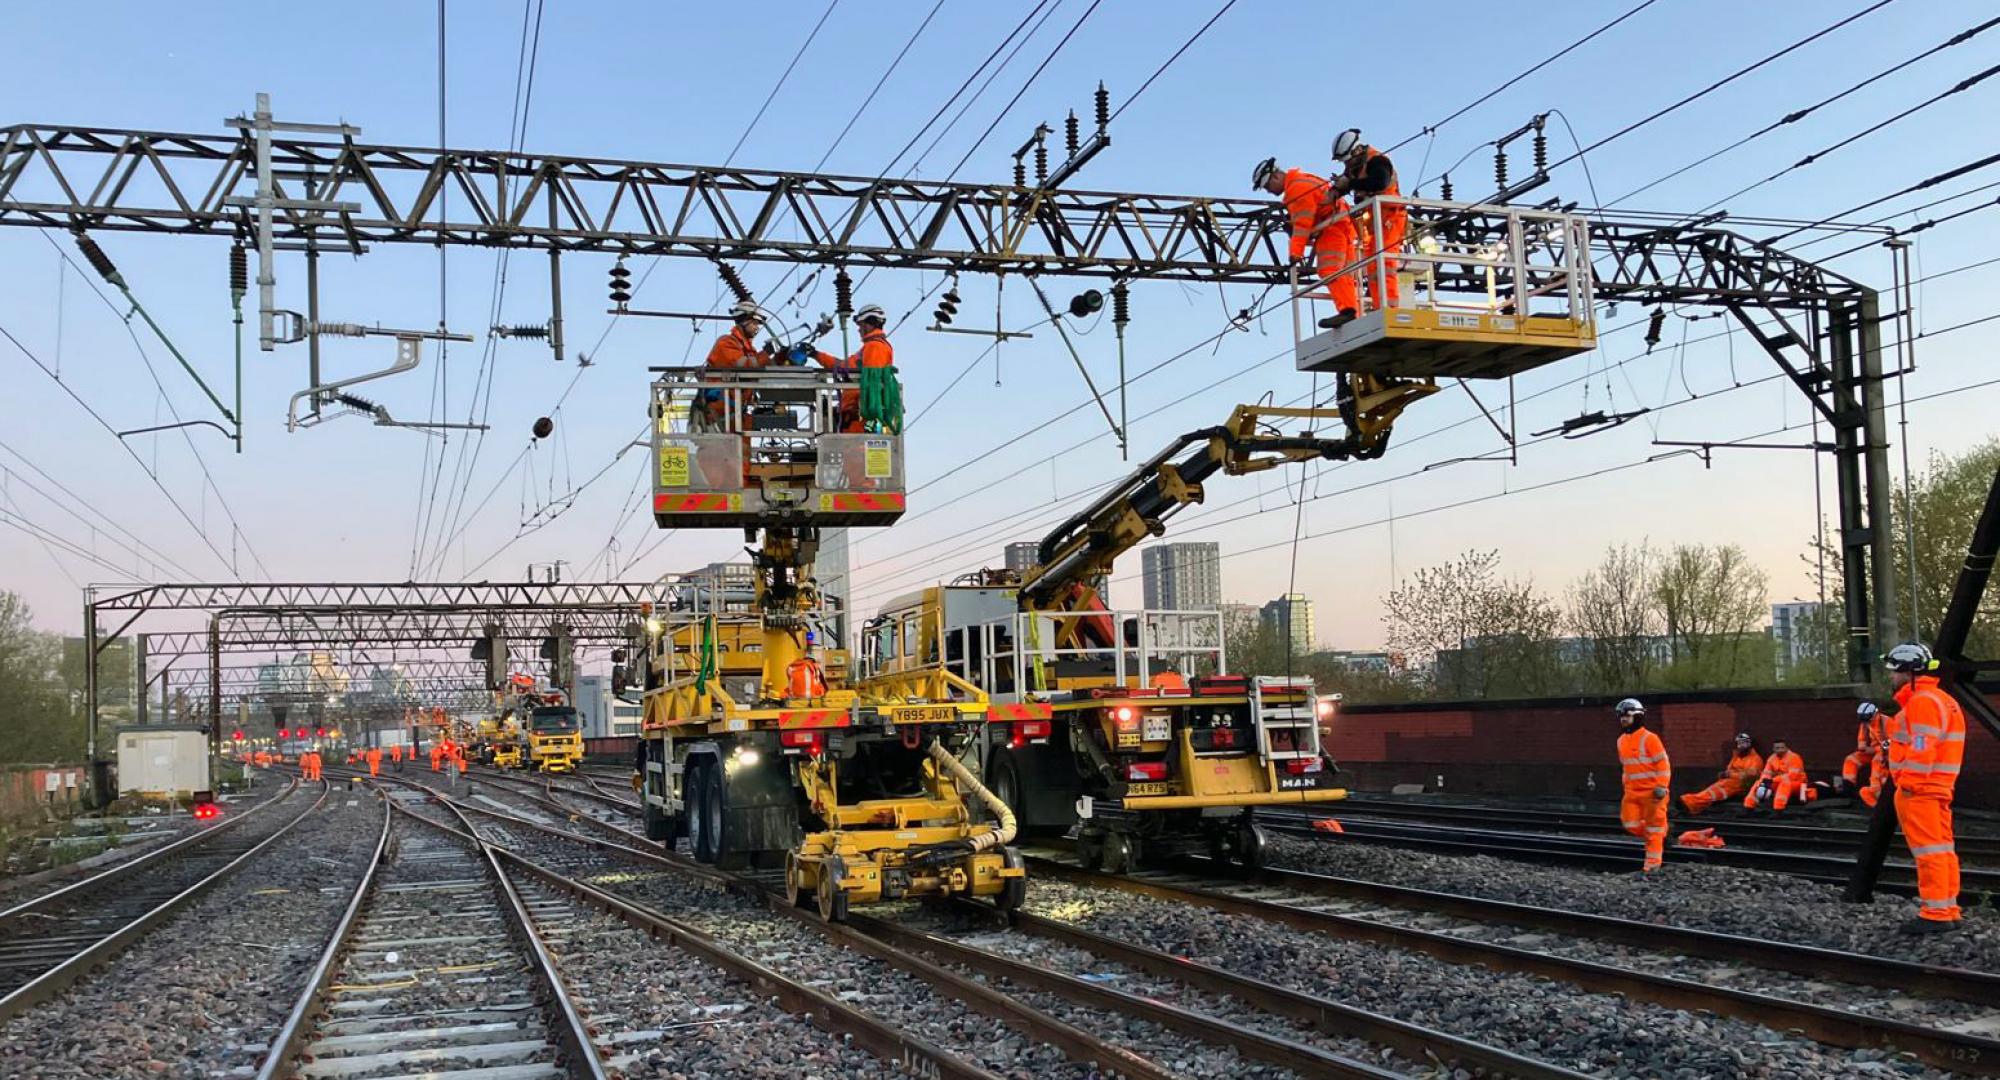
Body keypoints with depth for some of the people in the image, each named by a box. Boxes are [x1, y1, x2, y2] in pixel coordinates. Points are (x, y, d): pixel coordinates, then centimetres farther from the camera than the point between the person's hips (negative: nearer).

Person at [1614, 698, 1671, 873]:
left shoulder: (1649, 739, -14)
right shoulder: (1622, 741, 9)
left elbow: (1663, 764, -14)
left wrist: (1661, 787, -19)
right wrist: (1626, 786, 21)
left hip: (1652, 791, -7)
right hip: (1633, 791, 7)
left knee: (1653, 829, -1)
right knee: (1630, 823, -2)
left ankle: (1653, 864, 5)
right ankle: (1661, 834, 23)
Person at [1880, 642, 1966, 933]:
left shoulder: (1923, 701, -15)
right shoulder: (1939, 699, 20)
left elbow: (1922, 748, -21)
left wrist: (1908, 783, -19)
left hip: (1919, 789, -11)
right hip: (1938, 788, 11)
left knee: (1930, 851, -9)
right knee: (1942, 849, 13)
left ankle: (1936, 913, -8)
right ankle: (1948, 910, 18)